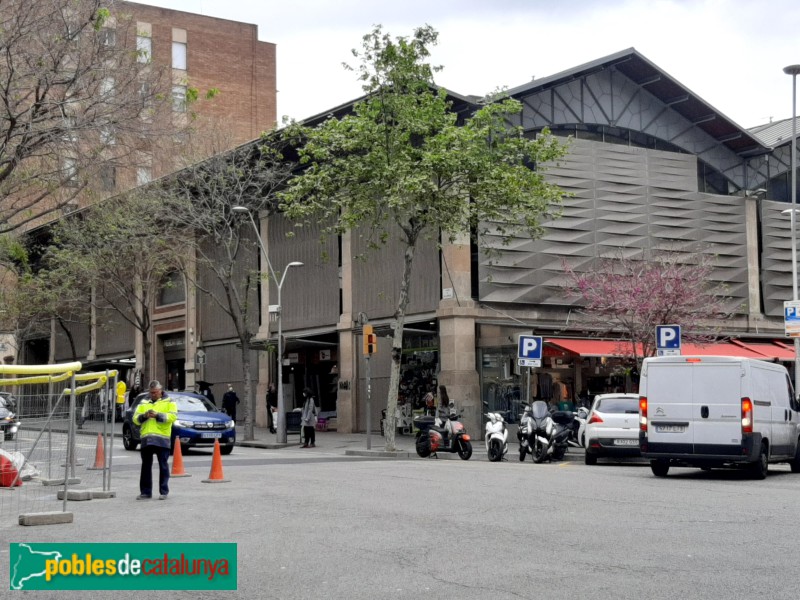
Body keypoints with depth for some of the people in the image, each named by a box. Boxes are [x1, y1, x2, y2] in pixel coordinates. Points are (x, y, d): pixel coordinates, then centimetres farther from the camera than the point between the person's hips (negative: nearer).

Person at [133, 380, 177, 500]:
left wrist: (157, 415, -16)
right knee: (146, 466, 5)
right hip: (146, 438, 4)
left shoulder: (169, 402, 7)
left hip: (161, 439, -4)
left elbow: (172, 416, -8)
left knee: (163, 466, -1)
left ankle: (164, 491, 4)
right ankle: (145, 492, 10)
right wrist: (144, 416, -10)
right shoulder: (143, 403, 18)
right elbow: (135, 419, 10)